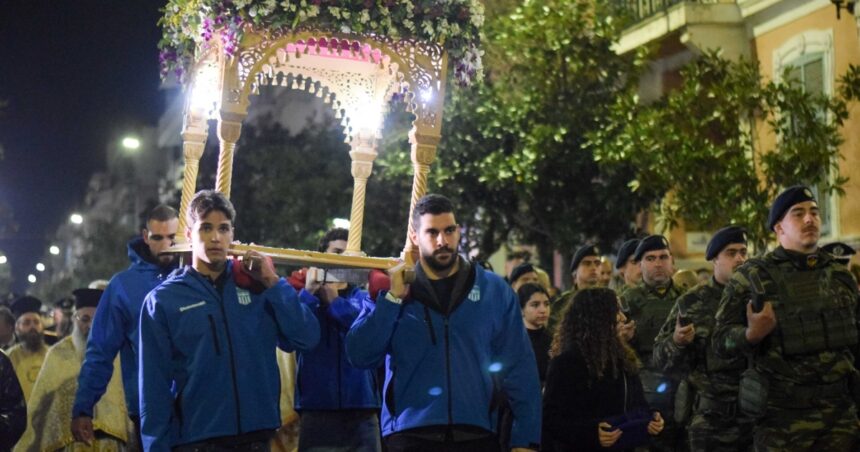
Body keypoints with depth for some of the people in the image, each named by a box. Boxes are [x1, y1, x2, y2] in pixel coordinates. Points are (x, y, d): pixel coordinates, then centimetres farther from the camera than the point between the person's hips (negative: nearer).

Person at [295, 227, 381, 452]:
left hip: (362, 414, 2)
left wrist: (334, 301, -11)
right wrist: (309, 291, -17)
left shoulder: (363, 298, 14)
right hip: (316, 414, -2)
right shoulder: (305, 296, 10)